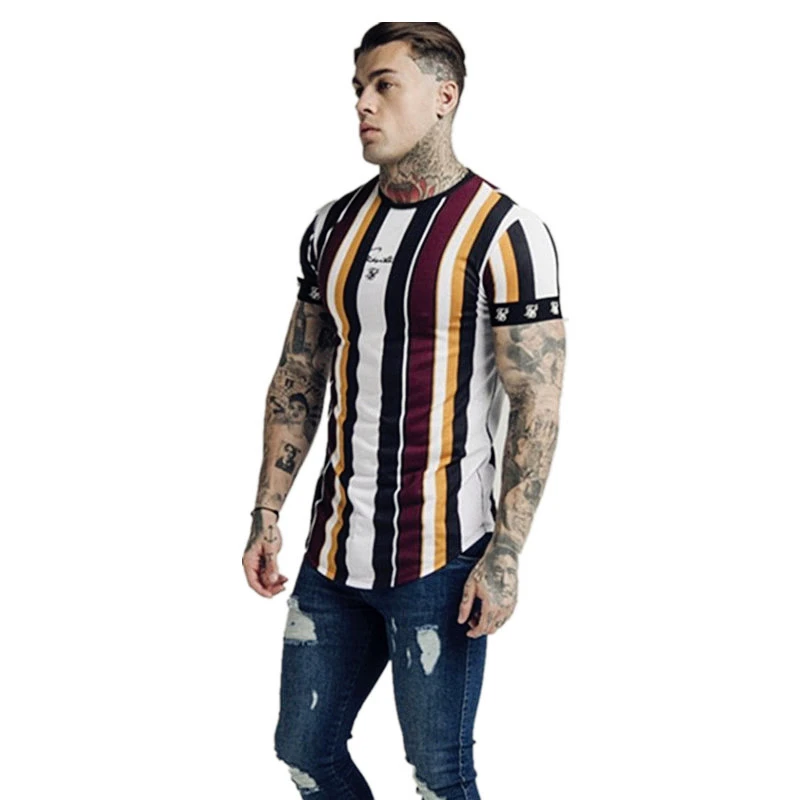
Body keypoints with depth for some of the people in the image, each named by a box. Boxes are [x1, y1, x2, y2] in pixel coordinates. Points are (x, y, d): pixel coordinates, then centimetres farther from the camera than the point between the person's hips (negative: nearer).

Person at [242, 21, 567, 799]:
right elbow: (298, 380, 13)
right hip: (333, 557, 6)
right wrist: (266, 516, 7)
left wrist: (505, 557, -17)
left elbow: (536, 405, -13)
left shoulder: (503, 234, -11)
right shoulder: (334, 227, 8)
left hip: (439, 561, -6)